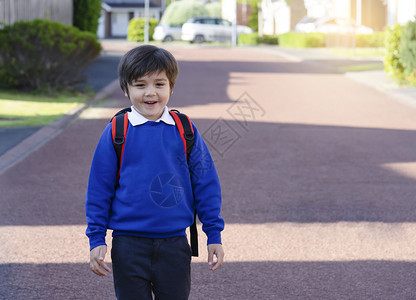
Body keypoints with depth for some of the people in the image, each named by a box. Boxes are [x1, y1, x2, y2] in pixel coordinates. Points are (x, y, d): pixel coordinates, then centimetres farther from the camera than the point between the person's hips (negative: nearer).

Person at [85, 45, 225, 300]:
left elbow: (206, 183, 6)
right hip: (129, 245, -1)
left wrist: (214, 235, 5)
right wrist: (96, 239, 0)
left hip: (175, 245, 2)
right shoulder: (116, 133, -4)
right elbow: (99, 188, 1)